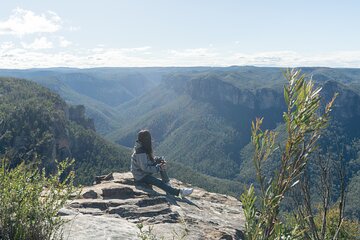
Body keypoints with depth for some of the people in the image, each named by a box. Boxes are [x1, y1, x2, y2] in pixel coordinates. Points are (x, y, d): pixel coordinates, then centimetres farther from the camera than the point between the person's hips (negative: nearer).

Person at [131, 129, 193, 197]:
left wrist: (158, 160, -5)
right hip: (141, 177, -10)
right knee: (159, 183, -22)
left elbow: (149, 159, 13)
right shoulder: (140, 152, -28)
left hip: (145, 171, 10)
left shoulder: (142, 147, 2)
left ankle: (167, 183, -1)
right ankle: (179, 192, -24)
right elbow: (145, 167, -28)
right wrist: (158, 168, -25)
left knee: (161, 163, 4)